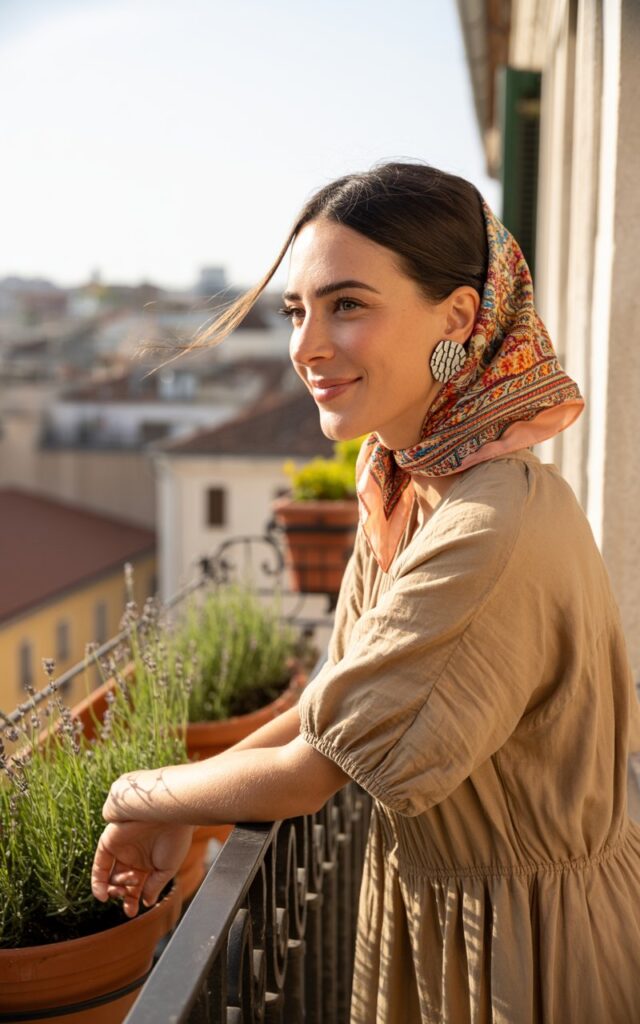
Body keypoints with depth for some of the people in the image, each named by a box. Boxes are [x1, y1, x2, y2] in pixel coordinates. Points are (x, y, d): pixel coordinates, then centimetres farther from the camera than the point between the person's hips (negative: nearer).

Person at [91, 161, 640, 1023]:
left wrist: (140, 796, -8)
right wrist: (181, 814, -1)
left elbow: (308, 775, -24)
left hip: (523, 946, -7)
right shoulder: (403, 484, -4)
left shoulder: (495, 531, -32)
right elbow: (341, 699, 4)